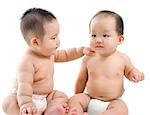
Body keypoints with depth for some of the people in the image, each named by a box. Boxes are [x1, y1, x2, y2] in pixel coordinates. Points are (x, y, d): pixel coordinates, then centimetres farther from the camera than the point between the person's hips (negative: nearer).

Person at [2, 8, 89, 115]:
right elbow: (24, 84, -35)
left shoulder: (49, 53, -1)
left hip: (46, 97, 8)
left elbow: (65, 55, 16)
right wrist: (26, 103, -47)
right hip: (30, 98, -8)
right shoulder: (28, 61, -28)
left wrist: (80, 51, 3)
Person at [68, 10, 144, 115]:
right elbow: (82, 79, 10)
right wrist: (78, 97, 17)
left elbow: (129, 71, 14)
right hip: (90, 99, 2)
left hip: (113, 102, -2)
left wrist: (134, 73, -9)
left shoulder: (123, 59, -6)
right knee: (74, 100, -19)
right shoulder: (88, 59, -3)